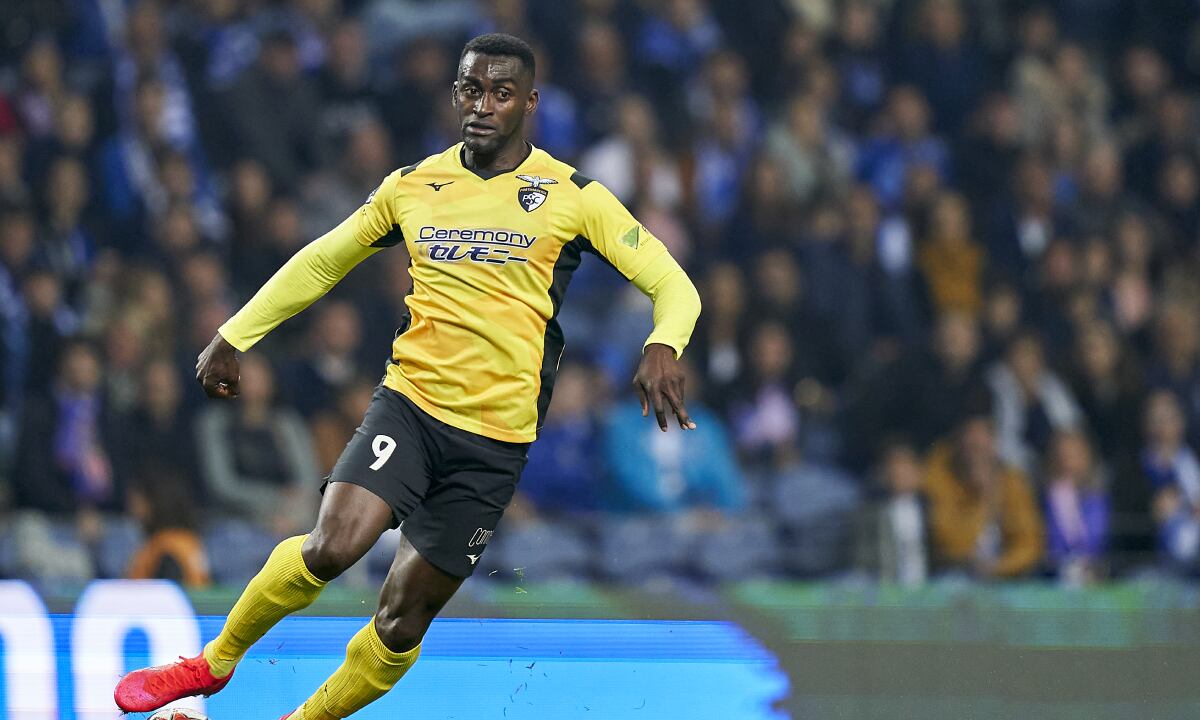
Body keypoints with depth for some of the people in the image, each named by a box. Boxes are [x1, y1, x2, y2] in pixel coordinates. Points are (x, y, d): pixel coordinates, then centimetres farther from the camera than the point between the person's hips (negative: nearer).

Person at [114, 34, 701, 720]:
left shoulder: (572, 195, -1)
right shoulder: (412, 187, 7)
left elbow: (673, 285, -2)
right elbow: (321, 262, 21)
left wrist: (663, 347, -24)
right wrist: (232, 336, 17)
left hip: (498, 438, -1)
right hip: (410, 399, 1)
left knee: (404, 618, -1)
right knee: (333, 546, -23)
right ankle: (214, 663, -1)